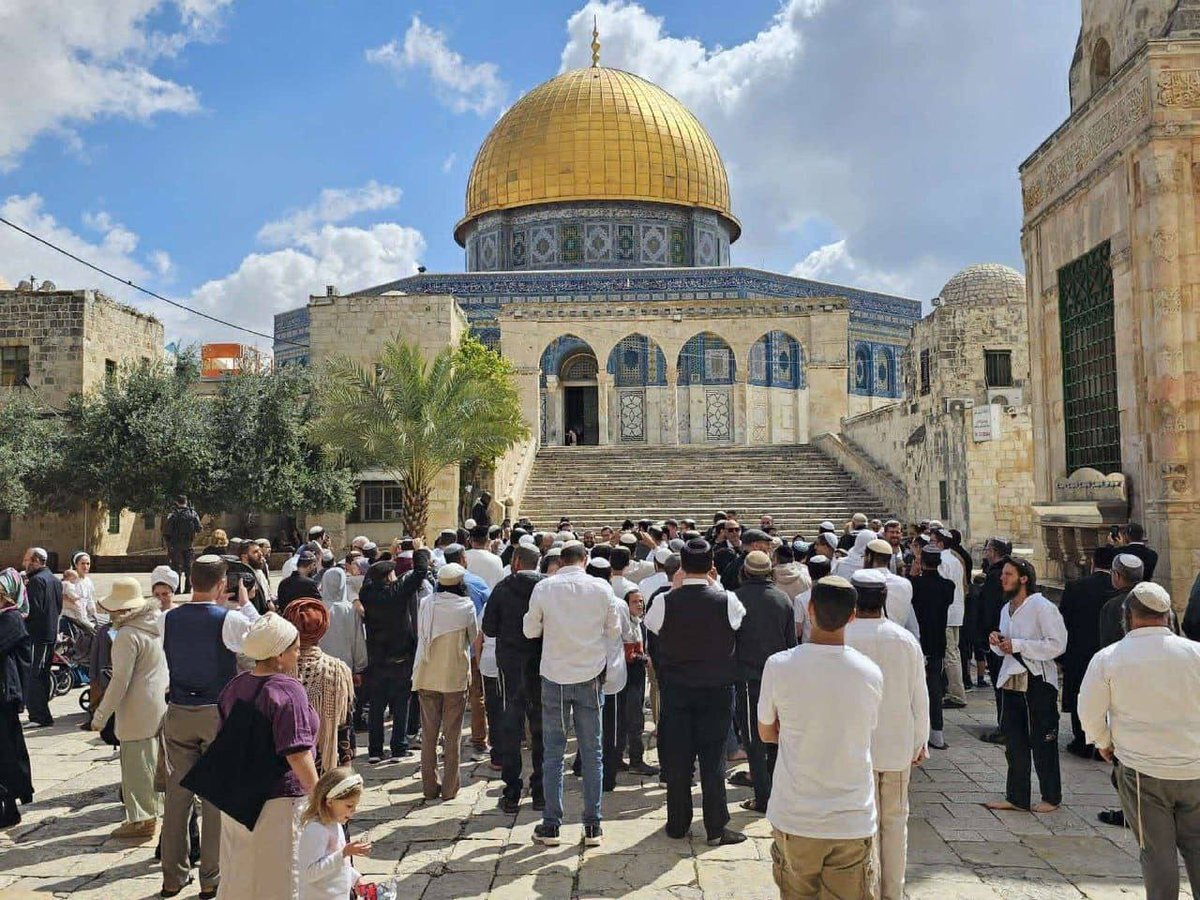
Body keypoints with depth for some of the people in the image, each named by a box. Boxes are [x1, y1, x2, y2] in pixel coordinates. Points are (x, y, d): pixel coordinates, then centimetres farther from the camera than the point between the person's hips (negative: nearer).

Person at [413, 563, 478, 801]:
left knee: (429, 733, 10)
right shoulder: (466, 607, -9)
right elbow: (475, 638, 3)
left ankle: (429, 787, 15)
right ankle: (449, 788, 10)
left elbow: (419, 634, 9)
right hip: (455, 676, -2)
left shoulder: (425, 604, -2)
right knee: (452, 734, 7)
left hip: (427, 676, 2)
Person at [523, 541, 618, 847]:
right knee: (591, 752, 10)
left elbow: (530, 630, 0)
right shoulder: (601, 589, -6)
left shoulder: (544, 587, -8)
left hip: (554, 677, 0)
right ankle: (592, 827, 13)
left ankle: (551, 825, 12)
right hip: (590, 676, 1)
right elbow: (614, 630, 4)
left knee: (553, 752, 9)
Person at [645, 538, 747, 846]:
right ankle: (716, 828, 11)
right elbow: (741, 619, 9)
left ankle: (677, 824, 20)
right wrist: (715, 585, 8)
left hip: (675, 689, 1)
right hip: (717, 689, 0)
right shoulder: (727, 600, -13)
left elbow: (650, 624, 7)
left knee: (677, 756, 10)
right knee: (713, 757, 7)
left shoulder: (665, 601, -12)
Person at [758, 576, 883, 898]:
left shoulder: (779, 666, -13)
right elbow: (866, 732, 8)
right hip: (854, 822, 1)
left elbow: (766, 733, 2)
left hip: (795, 819, -1)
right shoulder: (871, 673, -7)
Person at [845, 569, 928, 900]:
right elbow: (920, 698, 1)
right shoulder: (906, 639, -6)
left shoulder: (842, 639, -15)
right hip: (898, 746, 3)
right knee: (895, 820, 15)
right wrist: (920, 743, 14)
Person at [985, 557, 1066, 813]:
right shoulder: (1006, 610, 12)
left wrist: (1017, 645, -21)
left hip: (1038, 682, -8)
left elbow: (1057, 645, -21)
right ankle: (1016, 797, 21)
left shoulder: (1042, 608, -14)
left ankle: (1051, 797, 21)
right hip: (1012, 681, 8)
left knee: (1043, 743, 5)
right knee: (1014, 743, 12)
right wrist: (998, 642, -2)